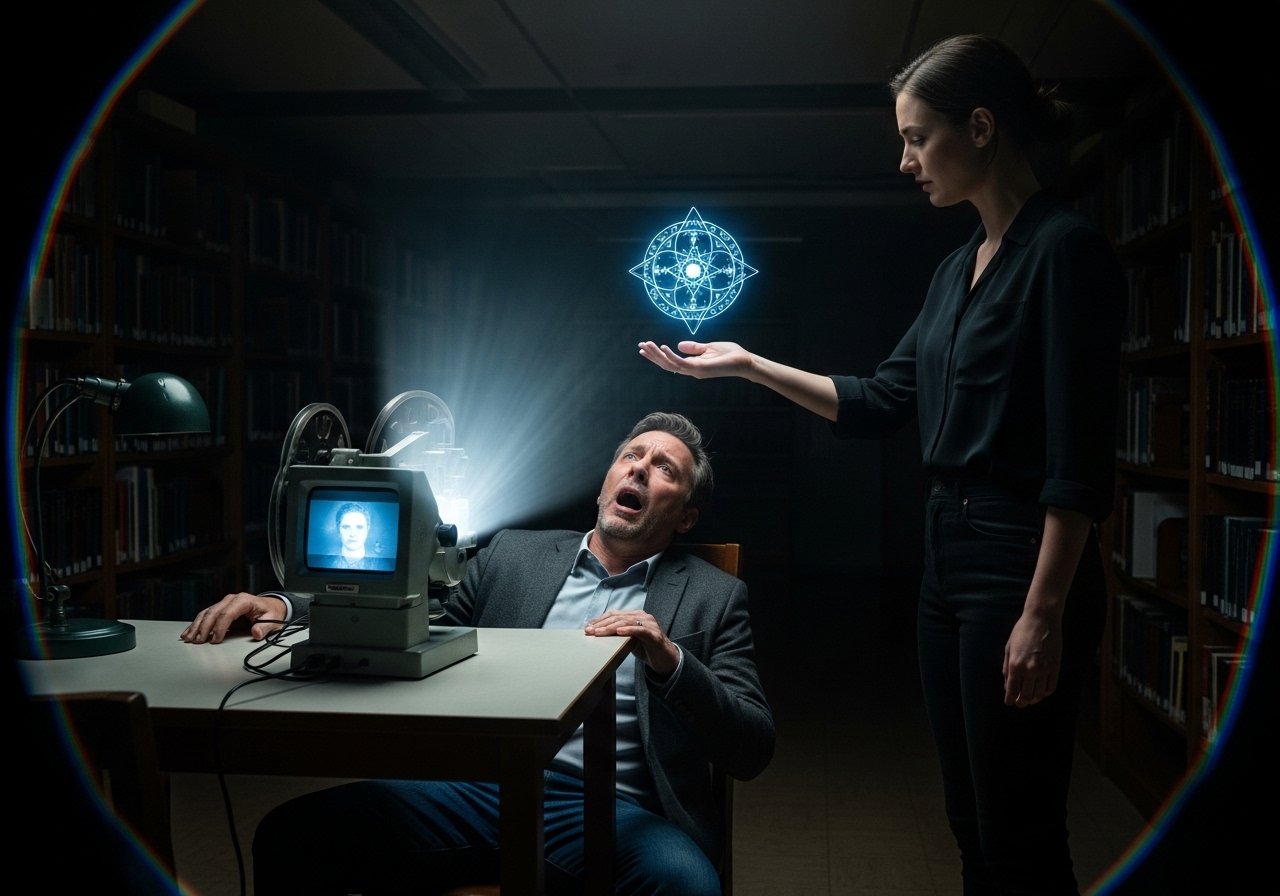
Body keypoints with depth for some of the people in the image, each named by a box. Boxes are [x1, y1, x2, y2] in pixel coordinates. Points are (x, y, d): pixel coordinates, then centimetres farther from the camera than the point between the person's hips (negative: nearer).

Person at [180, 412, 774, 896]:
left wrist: (669, 661, -15)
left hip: (610, 813, -2)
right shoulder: (514, 555, 20)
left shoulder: (713, 598, 12)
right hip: (480, 790, 3)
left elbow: (752, 752, 3)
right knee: (291, 833, -19)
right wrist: (284, 607, 2)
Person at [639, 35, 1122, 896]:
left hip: (1022, 561, -9)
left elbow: (1080, 458, -17)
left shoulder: (1065, 250, -12)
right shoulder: (959, 268, 14)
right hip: (948, 554, 9)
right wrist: (747, 363, 15)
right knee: (972, 824, 15)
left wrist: (1044, 612, -20)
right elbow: (880, 403, 18)